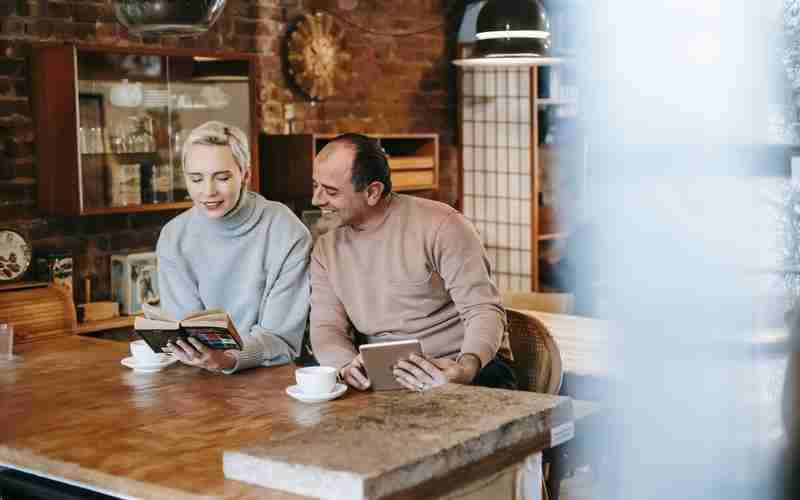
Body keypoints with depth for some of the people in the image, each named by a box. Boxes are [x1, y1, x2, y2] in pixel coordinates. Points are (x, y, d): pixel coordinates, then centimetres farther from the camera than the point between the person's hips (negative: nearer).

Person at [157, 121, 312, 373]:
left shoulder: (288, 235, -10)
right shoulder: (173, 238, 0)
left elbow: (281, 336, -11)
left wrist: (230, 359, -29)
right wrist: (198, 356, -22)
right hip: (200, 374, 3)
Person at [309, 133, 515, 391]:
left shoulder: (440, 225, -8)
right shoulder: (326, 249, 10)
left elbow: (484, 310, -13)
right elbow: (326, 327, 5)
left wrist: (466, 369, -33)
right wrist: (346, 365, -20)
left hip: (466, 364, -4)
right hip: (383, 377, 4)